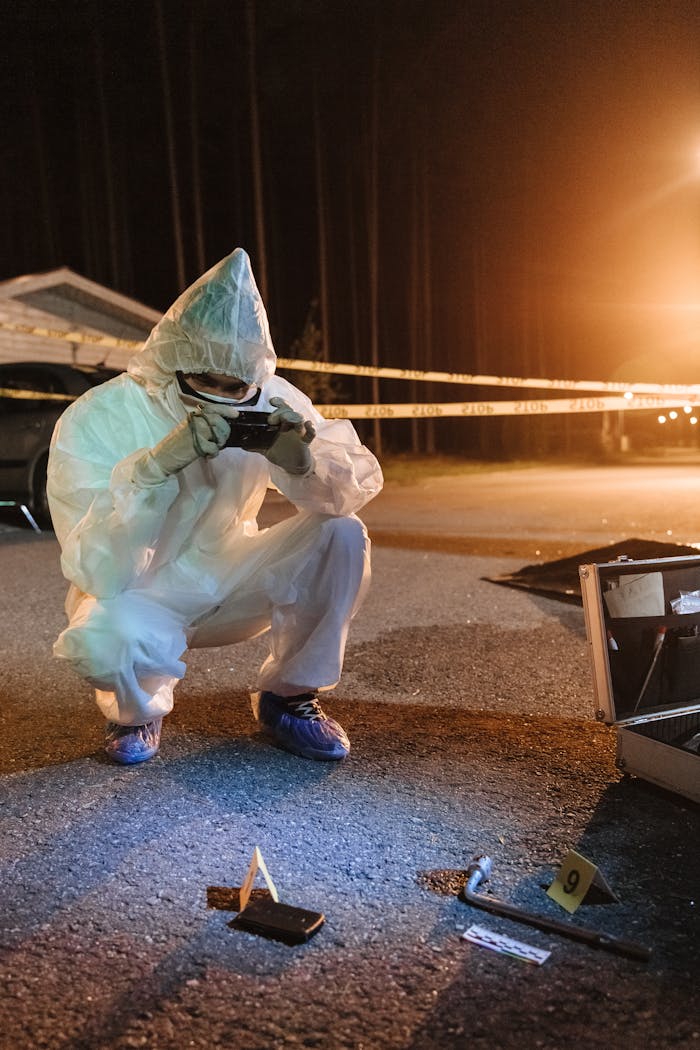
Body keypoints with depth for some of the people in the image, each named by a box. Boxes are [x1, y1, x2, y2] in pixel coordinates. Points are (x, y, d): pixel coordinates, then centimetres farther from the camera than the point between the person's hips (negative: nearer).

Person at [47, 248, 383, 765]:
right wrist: (158, 463, -43)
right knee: (105, 636, -37)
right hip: (140, 594, -3)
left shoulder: (271, 399, -13)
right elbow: (100, 574, -29)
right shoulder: (94, 421, -22)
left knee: (341, 535, -19)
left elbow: (362, 487, -11)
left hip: (228, 582, 3)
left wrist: (304, 462, -34)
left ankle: (288, 695, 1)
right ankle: (138, 709, 2)